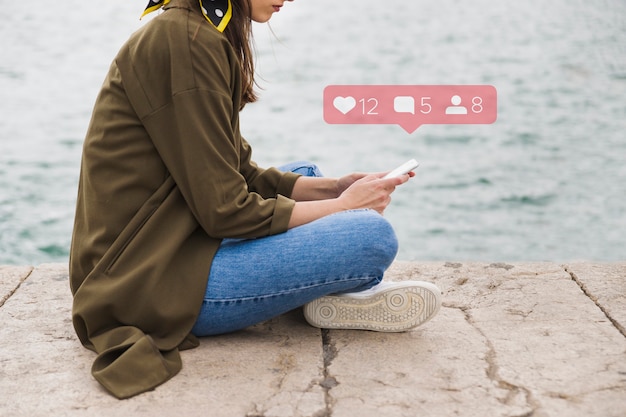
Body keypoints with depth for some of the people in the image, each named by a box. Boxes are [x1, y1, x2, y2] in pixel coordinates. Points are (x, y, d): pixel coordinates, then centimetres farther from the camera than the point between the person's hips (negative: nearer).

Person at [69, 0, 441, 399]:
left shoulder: (200, 35, 10)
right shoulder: (186, 41, -20)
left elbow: (239, 174, 14)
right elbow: (224, 210, -21)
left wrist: (331, 189, 3)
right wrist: (343, 206, -9)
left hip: (172, 248, 11)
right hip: (148, 285, -11)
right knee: (373, 236, -19)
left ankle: (345, 290, 7)